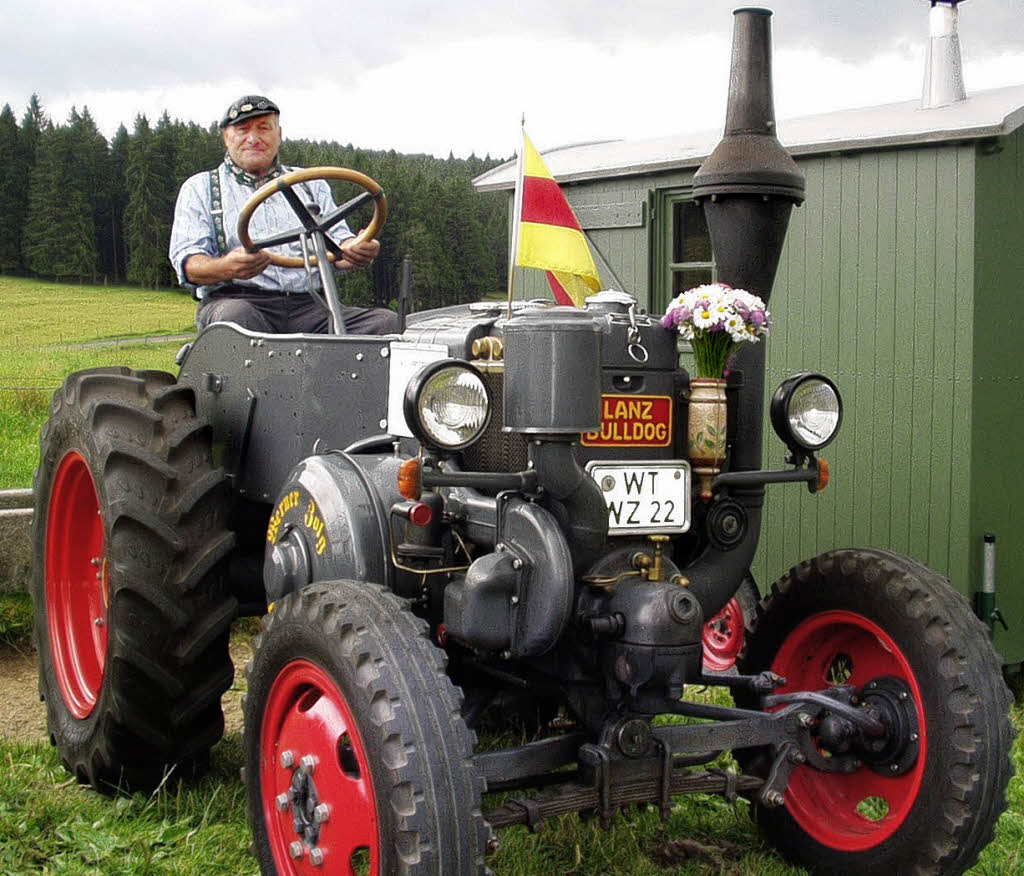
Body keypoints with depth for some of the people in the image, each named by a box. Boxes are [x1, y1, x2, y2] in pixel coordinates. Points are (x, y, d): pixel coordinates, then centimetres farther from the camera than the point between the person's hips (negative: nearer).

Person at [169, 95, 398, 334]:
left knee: (387, 321, -24)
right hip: (234, 300, -2)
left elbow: (337, 239, 15)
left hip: (307, 306, 3)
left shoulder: (311, 185, 25)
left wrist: (355, 250, -12)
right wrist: (228, 267, -22)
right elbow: (187, 262, 3)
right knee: (235, 316, -41)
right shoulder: (199, 188, 16)